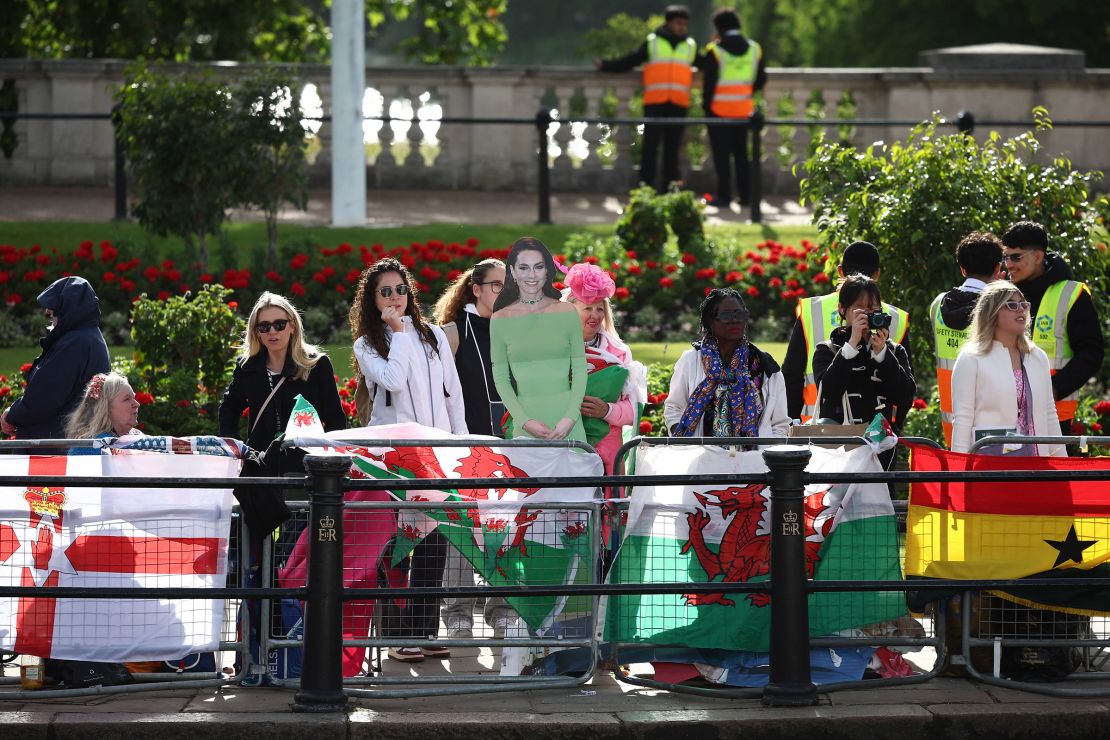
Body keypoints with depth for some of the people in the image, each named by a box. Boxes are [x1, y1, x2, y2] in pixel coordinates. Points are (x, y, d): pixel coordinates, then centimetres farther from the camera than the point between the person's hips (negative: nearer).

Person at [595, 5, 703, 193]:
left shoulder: (690, 47, 17)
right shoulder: (652, 42, 9)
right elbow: (630, 61, 8)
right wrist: (606, 65, 0)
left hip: (679, 104, 2)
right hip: (655, 103, -2)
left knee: (672, 146, 3)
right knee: (650, 144, -5)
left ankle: (669, 185, 7)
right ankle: (646, 185, -4)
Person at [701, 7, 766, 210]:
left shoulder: (715, 51, -11)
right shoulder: (754, 49, 4)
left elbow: (709, 81, -12)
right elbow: (761, 79, 8)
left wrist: (706, 104, -1)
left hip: (719, 110, -5)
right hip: (744, 110, 5)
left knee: (721, 154, 0)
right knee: (741, 153, 13)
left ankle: (724, 196, -2)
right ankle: (746, 195, 11)